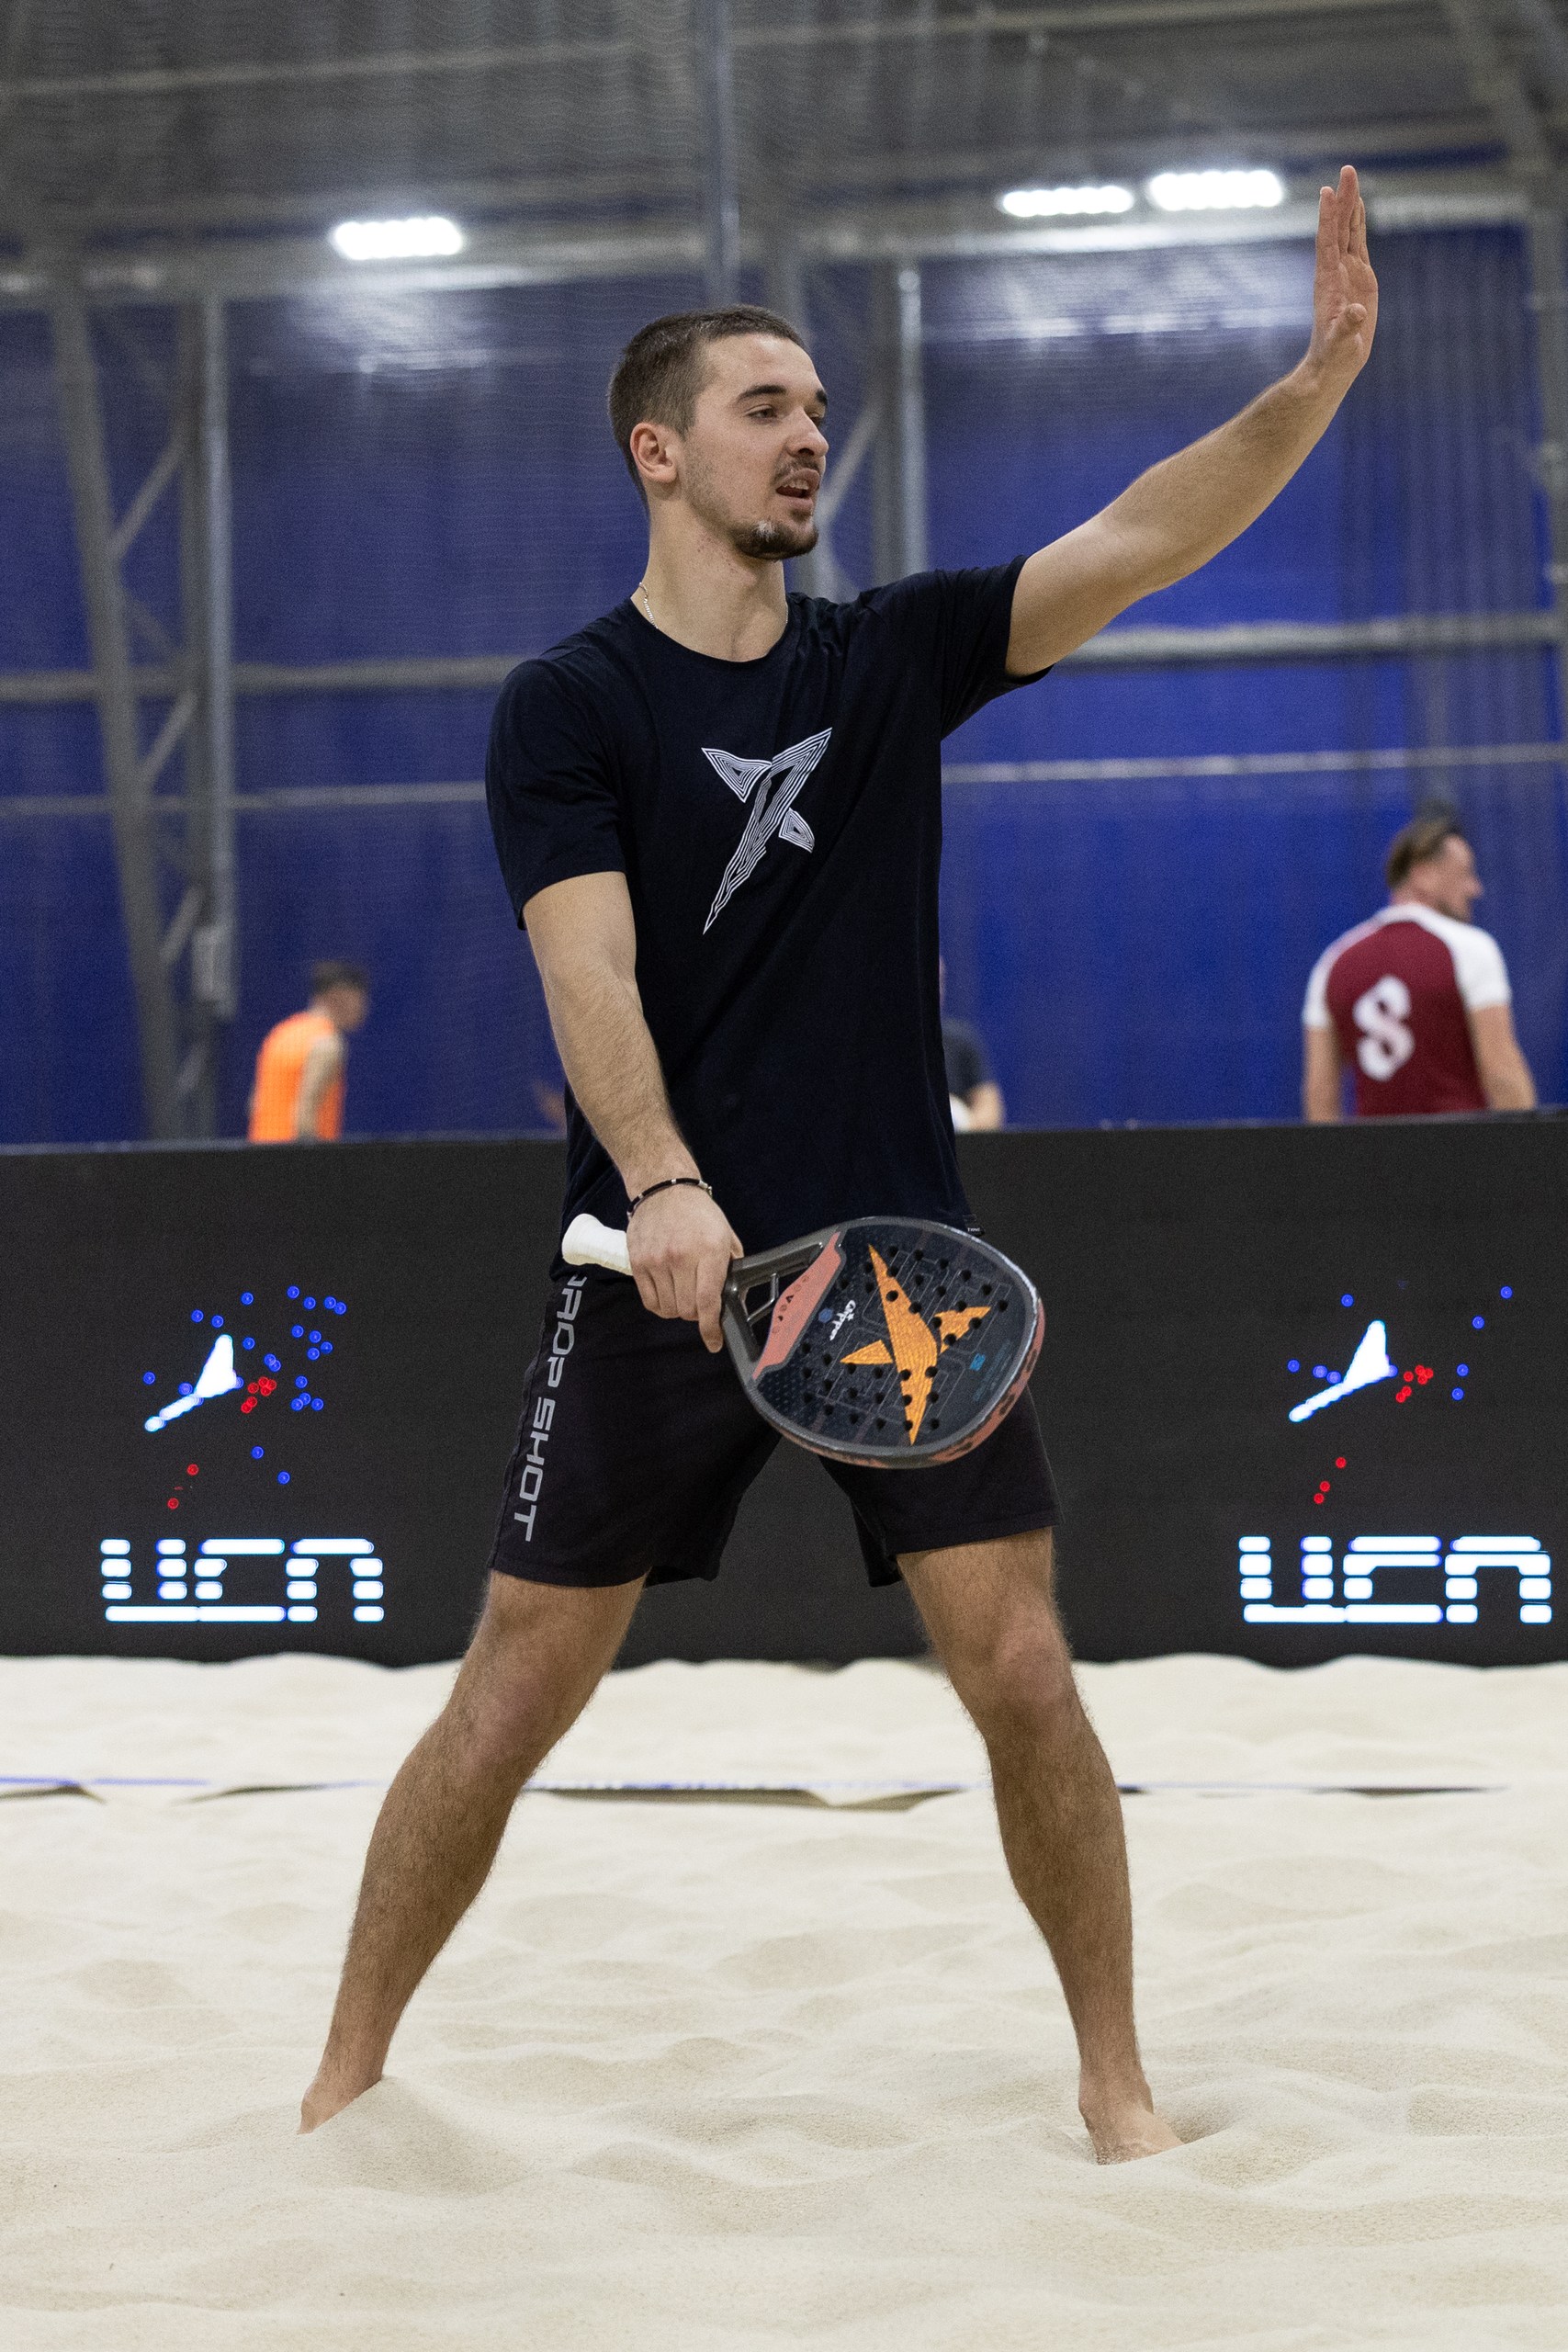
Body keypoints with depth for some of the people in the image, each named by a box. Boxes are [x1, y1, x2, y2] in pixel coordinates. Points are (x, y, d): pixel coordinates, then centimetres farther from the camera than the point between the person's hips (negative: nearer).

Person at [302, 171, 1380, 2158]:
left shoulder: (894, 655, 8)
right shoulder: (568, 706, -2)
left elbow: (1138, 538, -3)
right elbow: (587, 966, -15)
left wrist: (1320, 374, -17)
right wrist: (662, 1186, -32)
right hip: (663, 1272, -2)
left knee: (1023, 1674, -2)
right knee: (510, 1699, 1)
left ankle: (1117, 2089, 12)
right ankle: (345, 2083, 16)